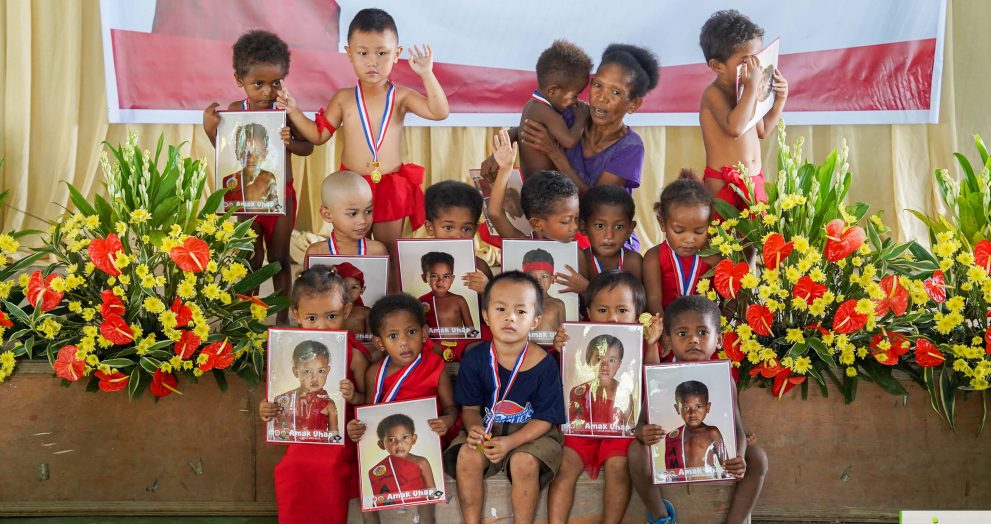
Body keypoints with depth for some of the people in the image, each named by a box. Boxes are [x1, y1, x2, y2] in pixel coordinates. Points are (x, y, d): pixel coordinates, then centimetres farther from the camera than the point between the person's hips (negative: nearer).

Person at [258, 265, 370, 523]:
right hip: (299, 450, 2)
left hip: (338, 452, -2)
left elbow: (368, 400, -3)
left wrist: (354, 397, -23)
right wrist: (266, 411, -11)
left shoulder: (353, 354, -9)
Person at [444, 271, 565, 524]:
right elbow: (470, 407, 2)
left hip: (531, 432, -2)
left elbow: (545, 418, -12)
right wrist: (474, 428, -22)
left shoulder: (544, 364, -15)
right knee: (467, 455, -25)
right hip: (487, 428, 2)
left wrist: (510, 442, -25)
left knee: (525, 461, -31)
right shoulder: (475, 359, -8)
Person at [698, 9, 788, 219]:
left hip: (754, 179, 8)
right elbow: (734, 127, -31)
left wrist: (779, 100, 11)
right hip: (723, 184, -8)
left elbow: (762, 131, 23)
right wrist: (752, 86, -28)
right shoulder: (714, 93, -13)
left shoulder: (745, 90, 10)